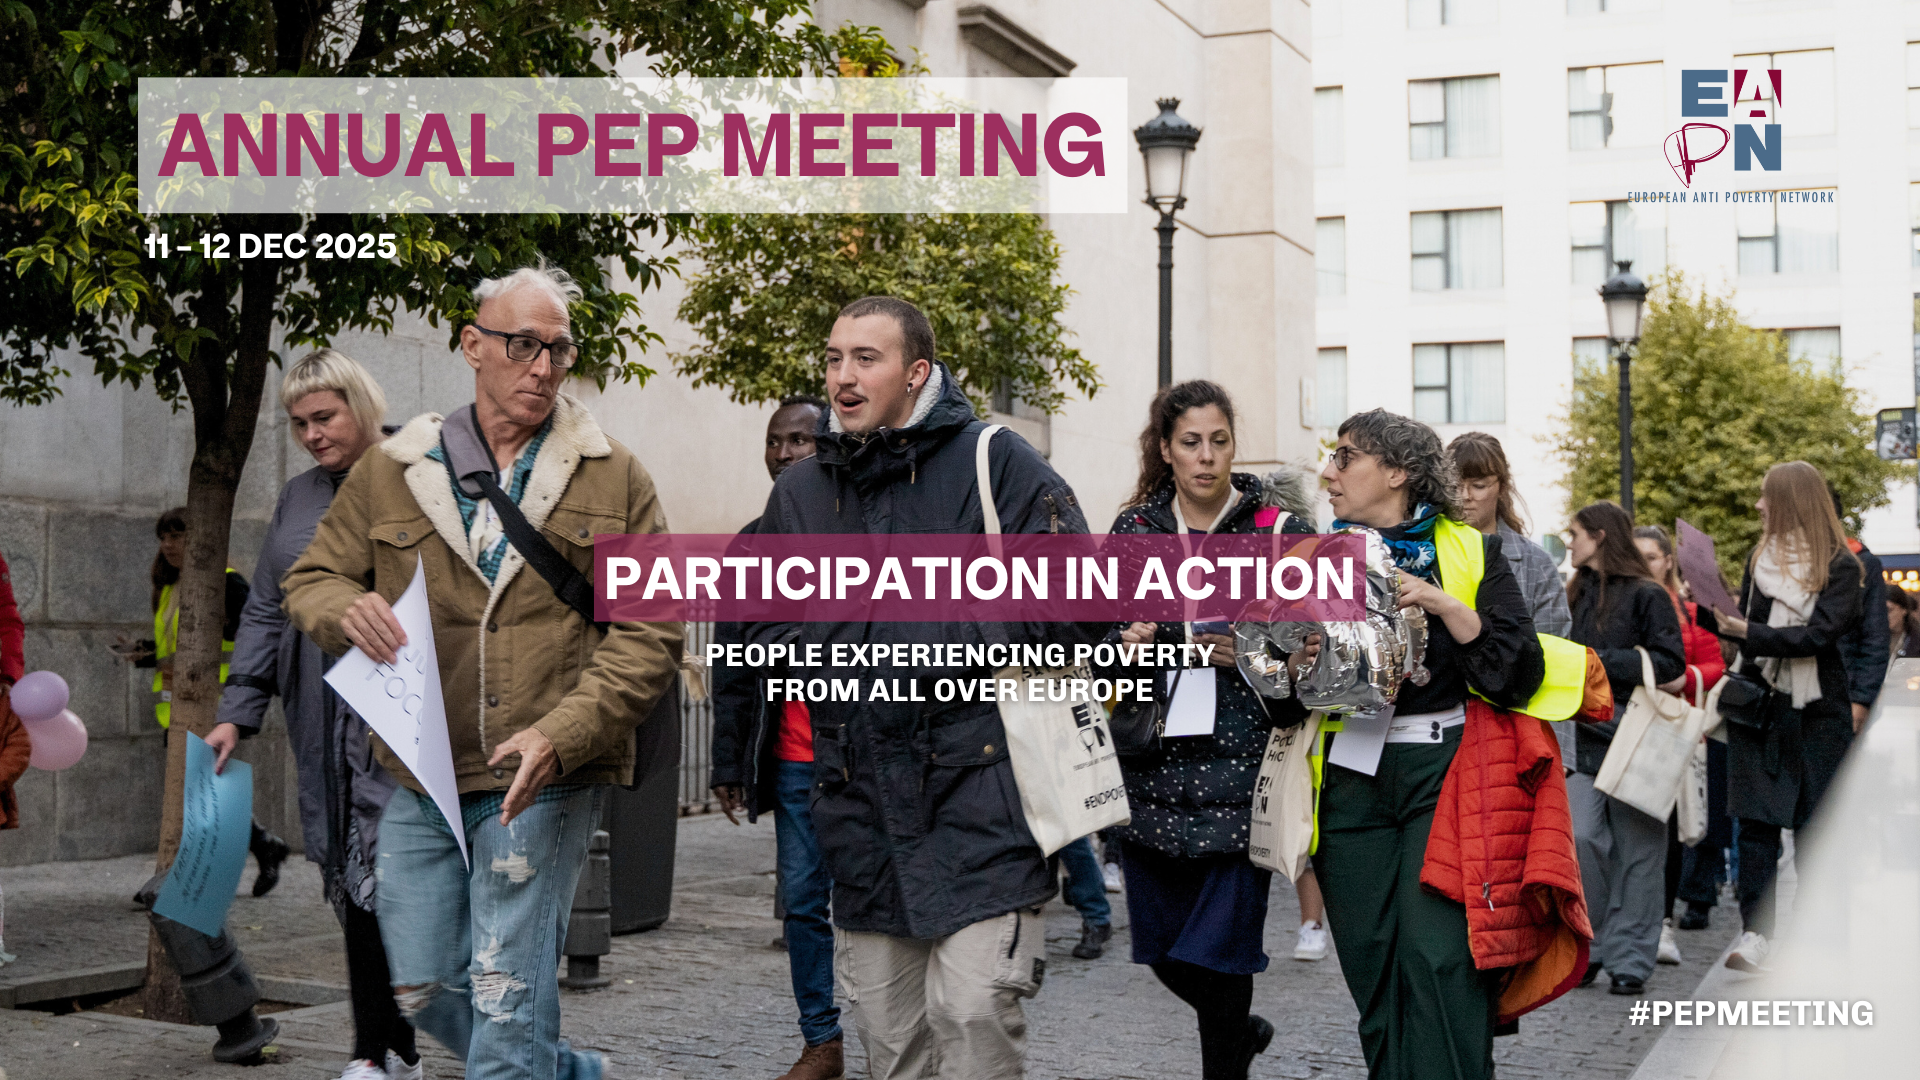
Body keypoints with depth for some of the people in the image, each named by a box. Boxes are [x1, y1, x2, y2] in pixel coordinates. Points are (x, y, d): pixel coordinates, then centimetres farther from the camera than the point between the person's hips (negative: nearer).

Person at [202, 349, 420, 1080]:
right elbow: (266, 610, 19)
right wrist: (238, 711, 12)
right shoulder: (297, 498, 17)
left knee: (382, 874, -10)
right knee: (351, 881, 6)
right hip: (323, 720, 6)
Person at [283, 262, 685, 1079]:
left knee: (506, 1003, -5)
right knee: (421, 990, 11)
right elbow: (310, 579, 14)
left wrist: (562, 734, -18)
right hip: (419, 777, 4)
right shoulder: (390, 471, 7)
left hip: (543, 785, -3)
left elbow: (651, 632, -4)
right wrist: (346, 609, -12)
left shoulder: (615, 478, 1)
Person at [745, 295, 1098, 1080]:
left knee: (975, 1016, -11)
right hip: (860, 807, 5)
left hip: (977, 794, -5)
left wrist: (926, 636, -10)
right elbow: (763, 632, 16)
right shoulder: (801, 492, 13)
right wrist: (839, 645, -4)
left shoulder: (995, 463, -3)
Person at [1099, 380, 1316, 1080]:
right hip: (1154, 767, 4)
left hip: (1239, 767, -4)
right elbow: (1094, 638, 15)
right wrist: (1126, 646, -6)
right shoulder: (1132, 529, 9)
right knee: (1161, 946, 11)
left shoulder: (1279, 529, 0)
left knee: (1218, 948, -5)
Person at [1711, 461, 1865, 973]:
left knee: (1814, 826, 3)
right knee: (1756, 821, -5)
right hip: (1759, 703, 4)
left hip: (1818, 711, -4)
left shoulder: (1842, 566, -5)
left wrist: (1750, 634, -19)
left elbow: (1820, 633, -16)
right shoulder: (1761, 558, 12)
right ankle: (1755, 935, -8)